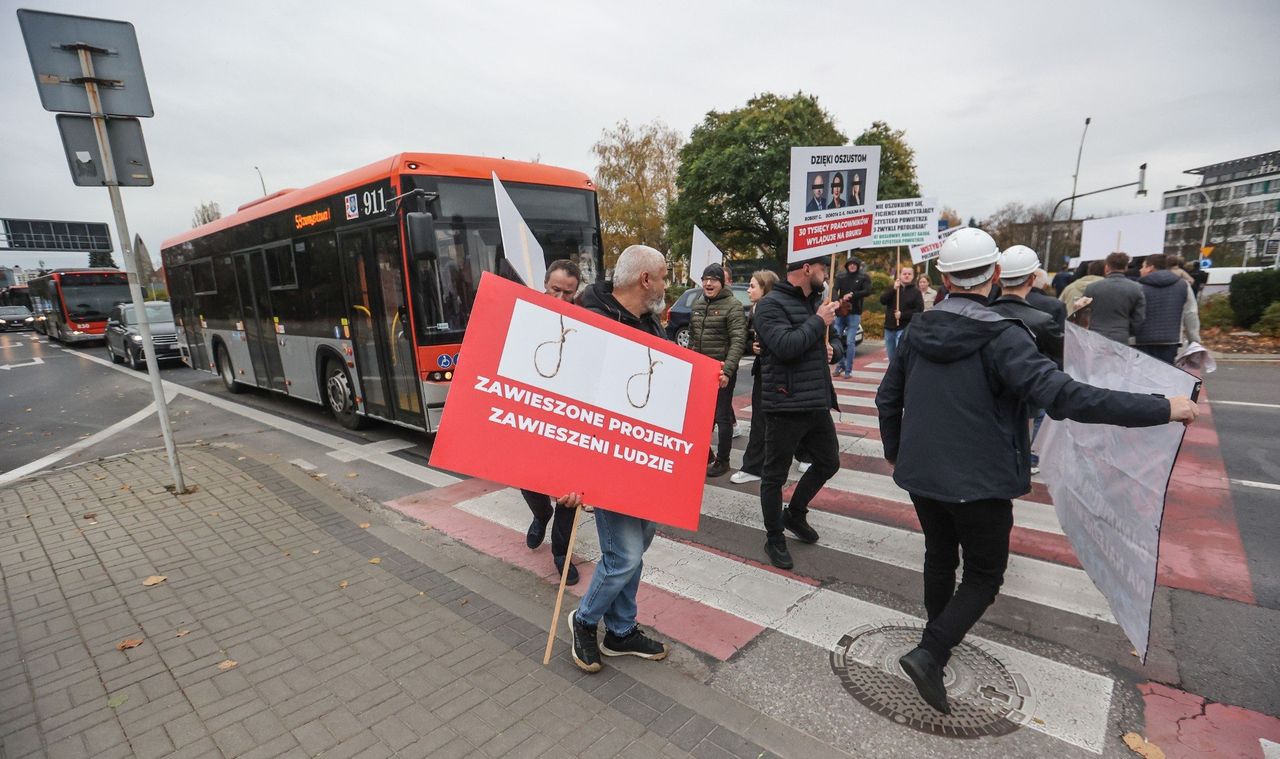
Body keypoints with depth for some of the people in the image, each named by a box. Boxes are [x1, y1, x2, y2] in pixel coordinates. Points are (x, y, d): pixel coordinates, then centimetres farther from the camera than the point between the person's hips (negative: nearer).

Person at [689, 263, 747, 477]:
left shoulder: (732, 305, -10)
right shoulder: (696, 304, 9)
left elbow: (738, 341, -17)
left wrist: (727, 370, -26)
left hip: (722, 369, -6)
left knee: (721, 416, 3)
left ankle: (722, 461, 17)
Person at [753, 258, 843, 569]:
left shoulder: (816, 302, 12)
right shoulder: (771, 304, -12)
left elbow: (835, 340, 23)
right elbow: (785, 347, -26)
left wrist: (833, 350, 0)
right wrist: (819, 322, -15)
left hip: (818, 403, 8)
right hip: (785, 405, -8)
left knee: (828, 462, 20)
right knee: (775, 475, 6)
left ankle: (795, 514, 41)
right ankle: (775, 539, 24)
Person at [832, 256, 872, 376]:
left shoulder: (864, 277, 3)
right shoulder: (840, 276, 7)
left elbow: (867, 291, -10)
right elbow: (834, 290, -7)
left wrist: (852, 294, -21)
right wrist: (836, 301, -26)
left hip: (854, 313, -2)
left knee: (850, 342, -5)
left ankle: (848, 369, 4)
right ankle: (840, 365, 20)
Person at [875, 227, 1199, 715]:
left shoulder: (918, 331, -2)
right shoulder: (1001, 338, -19)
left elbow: (888, 398, 5)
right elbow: (1064, 396, -25)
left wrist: (894, 451, 19)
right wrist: (1163, 409, -15)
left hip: (921, 473, 5)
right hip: (978, 481, -5)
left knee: (939, 556, 24)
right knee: (983, 575, 12)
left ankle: (938, 637, 41)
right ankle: (929, 654, 1)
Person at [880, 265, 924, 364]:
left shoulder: (916, 291, 2)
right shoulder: (892, 288, 12)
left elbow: (919, 310, -7)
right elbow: (882, 300, -6)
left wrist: (902, 315, -15)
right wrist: (894, 289, -18)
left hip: (904, 328, -4)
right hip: (889, 327, 4)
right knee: (892, 357, 13)